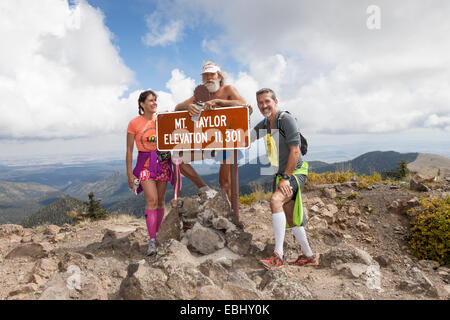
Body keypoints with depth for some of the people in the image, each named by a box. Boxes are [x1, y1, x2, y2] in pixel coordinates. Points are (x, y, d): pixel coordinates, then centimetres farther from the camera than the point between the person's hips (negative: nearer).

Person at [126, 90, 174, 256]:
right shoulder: (134, 123, -2)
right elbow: (129, 150, -1)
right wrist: (129, 174, -3)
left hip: (162, 162, 4)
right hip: (145, 164, -3)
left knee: (160, 201, 6)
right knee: (152, 200, -15)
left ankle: (157, 234, 21)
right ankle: (151, 241, -11)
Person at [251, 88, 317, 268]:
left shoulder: (286, 119, -14)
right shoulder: (263, 125, 9)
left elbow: (295, 151, -19)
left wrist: (285, 177, -21)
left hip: (295, 172, -8)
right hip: (280, 174, 8)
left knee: (275, 200, -30)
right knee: (290, 219, 11)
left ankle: (278, 255, -26)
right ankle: (308, 257, 27)